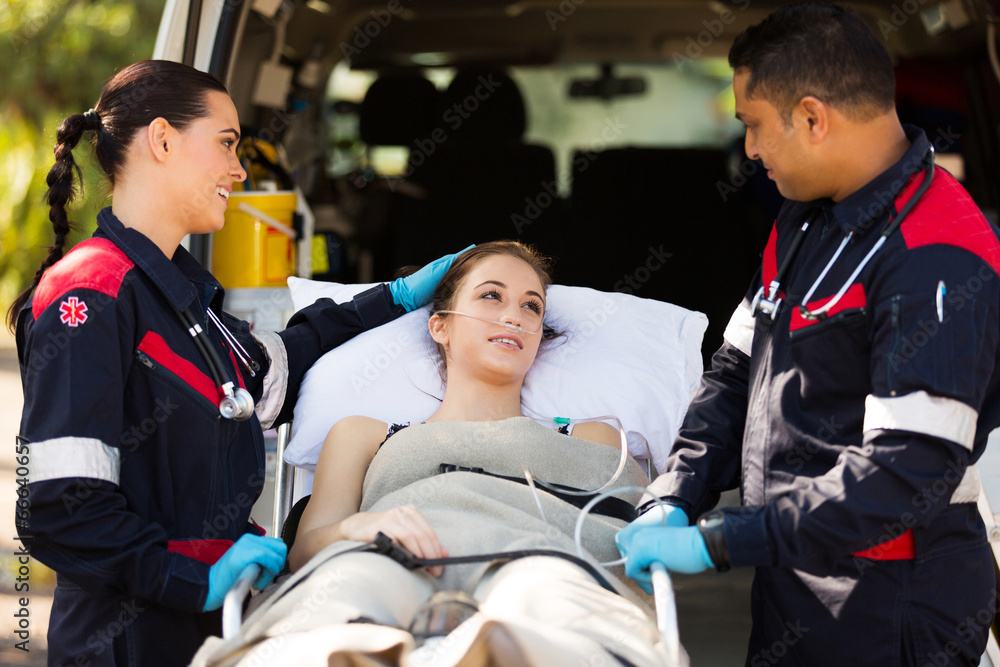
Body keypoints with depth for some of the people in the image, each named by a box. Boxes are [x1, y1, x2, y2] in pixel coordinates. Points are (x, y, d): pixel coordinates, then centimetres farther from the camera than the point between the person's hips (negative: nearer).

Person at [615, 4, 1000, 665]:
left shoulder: (940, 263, -23)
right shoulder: (804, 220, 10)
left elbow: (909, 473, -28)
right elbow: (736, 370, 13)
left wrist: (717, 542, -26)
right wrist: (674, 502, -4)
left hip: (889, 610, -9)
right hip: (789, 584, 9)